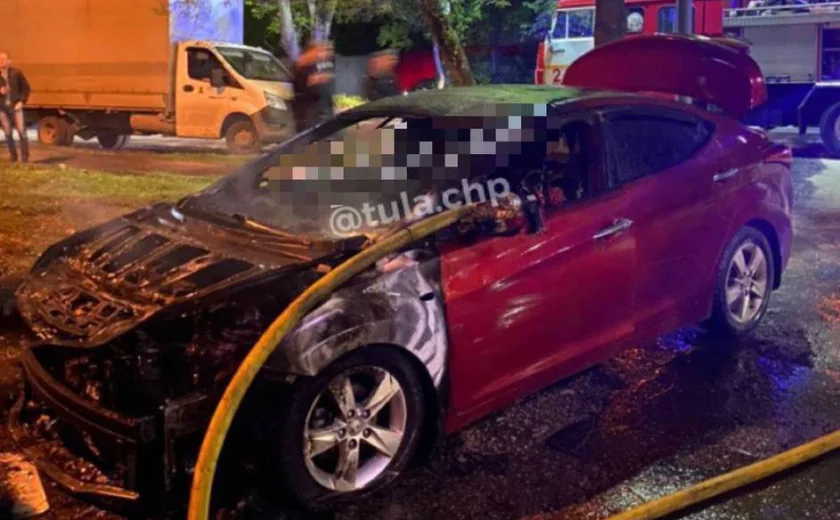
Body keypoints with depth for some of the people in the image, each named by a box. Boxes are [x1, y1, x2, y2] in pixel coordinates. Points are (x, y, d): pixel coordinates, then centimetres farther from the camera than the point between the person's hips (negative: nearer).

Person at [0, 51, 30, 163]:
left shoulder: (16, 73, -3)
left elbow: (26, 87, 5)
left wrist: (22, 101, -4)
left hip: (15, 106, -2)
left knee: (21, 131, -9)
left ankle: (25, 157, -2)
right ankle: (13, 157, 17)